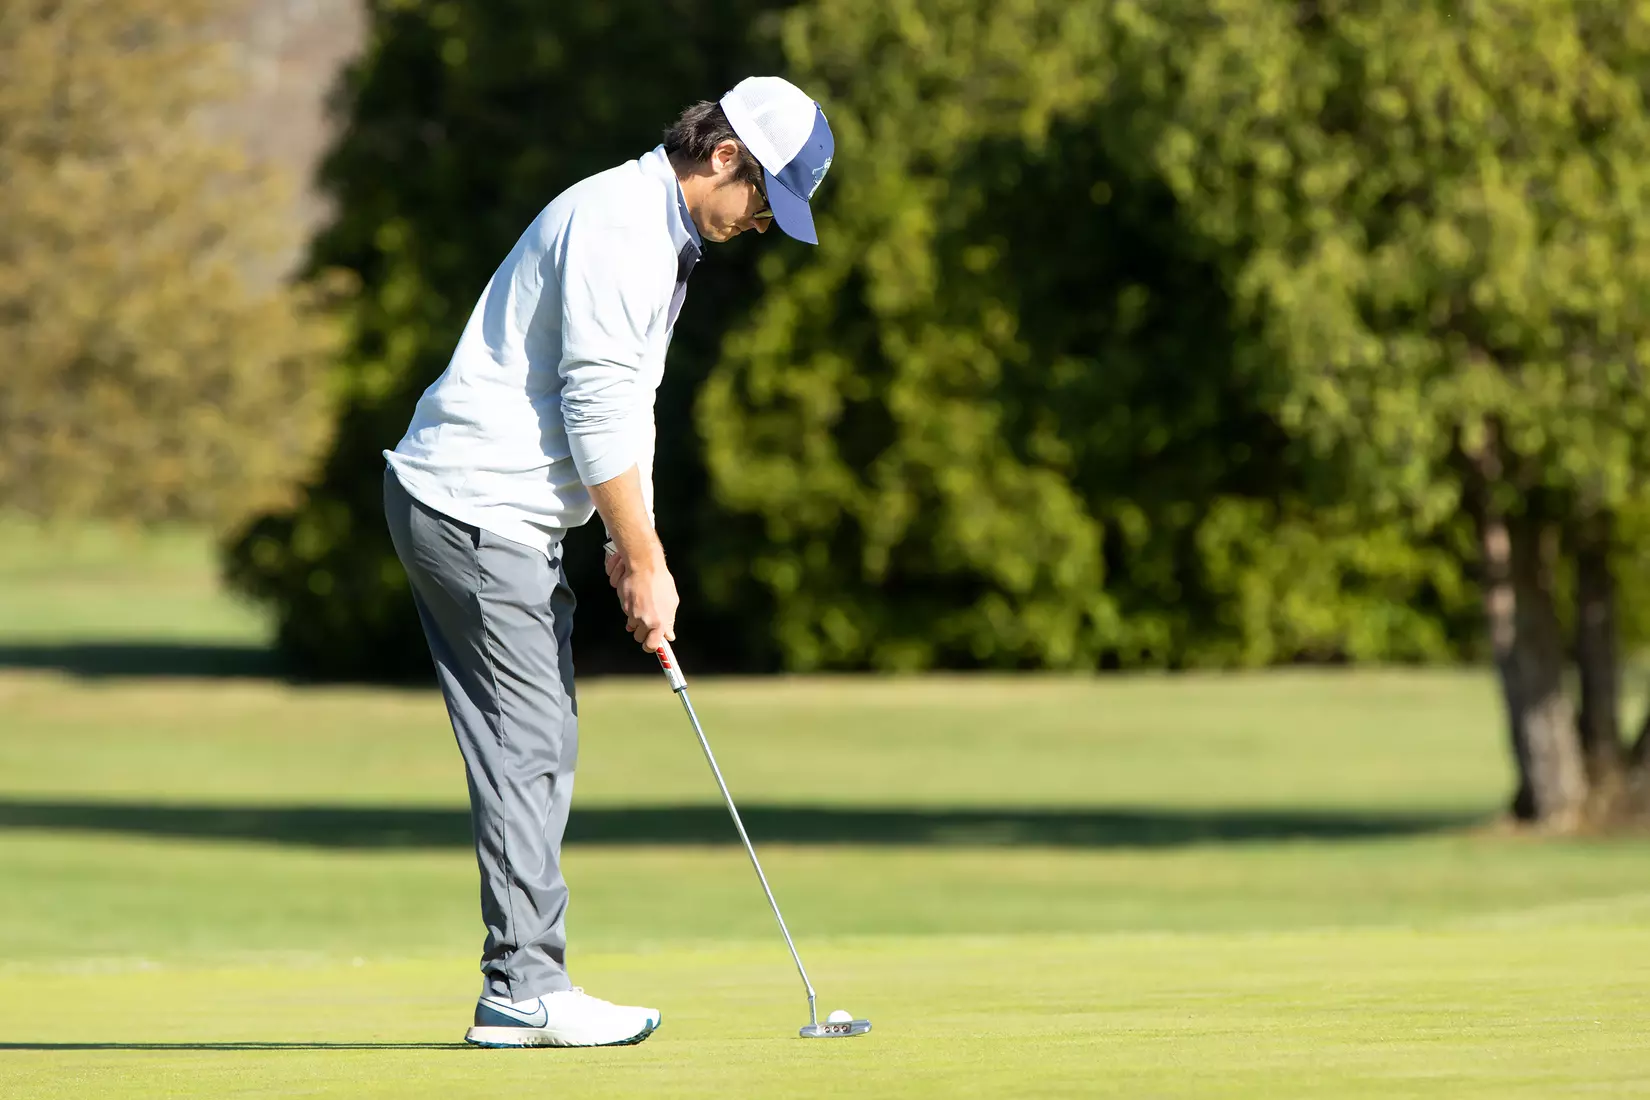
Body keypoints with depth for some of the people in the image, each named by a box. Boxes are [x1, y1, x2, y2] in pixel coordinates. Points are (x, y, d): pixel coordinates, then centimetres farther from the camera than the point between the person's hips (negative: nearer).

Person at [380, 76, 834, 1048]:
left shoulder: (661, 235, 17)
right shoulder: (619, 222, -17)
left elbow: (621, 407, 22)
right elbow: (597, 404, -20)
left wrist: (637, 546, 14)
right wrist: (643, 561, -16)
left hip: (500, 512, 10)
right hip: (476, 510, -10)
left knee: (538, 745, 9)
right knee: (530, 748, -8)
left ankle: (524, 991, 10)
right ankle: (526, 990, -6)